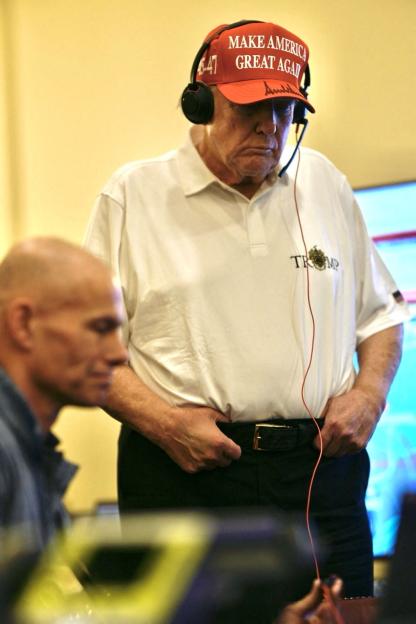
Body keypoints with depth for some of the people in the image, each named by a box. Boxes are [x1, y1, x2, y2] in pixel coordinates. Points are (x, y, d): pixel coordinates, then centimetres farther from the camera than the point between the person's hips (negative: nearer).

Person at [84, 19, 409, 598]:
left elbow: (380, 312, 22)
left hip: (323, 469, 3)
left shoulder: (325, 184, 15)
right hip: (184, 474, -3)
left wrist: (370, 392, 3)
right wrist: (162, 422, -12)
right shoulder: (132, 196, 3)